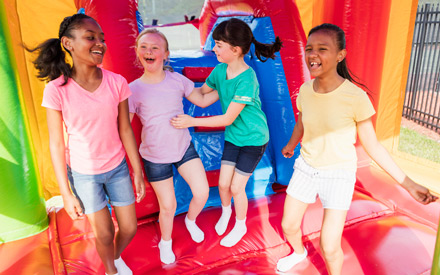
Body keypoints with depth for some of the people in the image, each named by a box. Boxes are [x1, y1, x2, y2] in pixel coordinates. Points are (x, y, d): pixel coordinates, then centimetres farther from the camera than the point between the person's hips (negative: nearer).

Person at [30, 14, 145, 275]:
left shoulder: (116, 82, -13)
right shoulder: (57, 90, -18)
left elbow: (125, 130, -5)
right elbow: (56, 144, -11)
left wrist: (138, 172, 0)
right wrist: (66, 194, -8)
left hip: (118, 167, 2)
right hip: (83, 173, -2)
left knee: (129, 228, 12)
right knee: (104, 234, 11)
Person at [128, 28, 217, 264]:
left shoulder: (177, 80, -6)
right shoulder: (134, 90, -14)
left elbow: (202, 100, 8)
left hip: (184, 147, 3)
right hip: (156, 157, -3)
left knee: (202, 193, 3)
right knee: (168, 206, 9)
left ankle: (190, 220, 40)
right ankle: (165, 243, 42)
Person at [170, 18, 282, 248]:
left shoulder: (247, 79, -30)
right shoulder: (220, 70, -8)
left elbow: (228, 118, -27)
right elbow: (200, 93, 10)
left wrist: (192, 121, -26)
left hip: (253, 138, -5)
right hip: (233, 136, 6)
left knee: (237, 187, 3)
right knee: (223, 184, 9)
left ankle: (240, 226, 31)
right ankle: (225, 212, 43)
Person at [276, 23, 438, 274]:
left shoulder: (356, 97, -22)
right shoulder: (306, 90, -10)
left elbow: (372, 145, -12)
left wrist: (407, 183, -14)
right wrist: (291, 145, 29)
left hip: (339, 175, -4)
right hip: (306, 168, 4)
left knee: (329, 247, -4)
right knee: (289, 225, 16)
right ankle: (299, 252, 50)